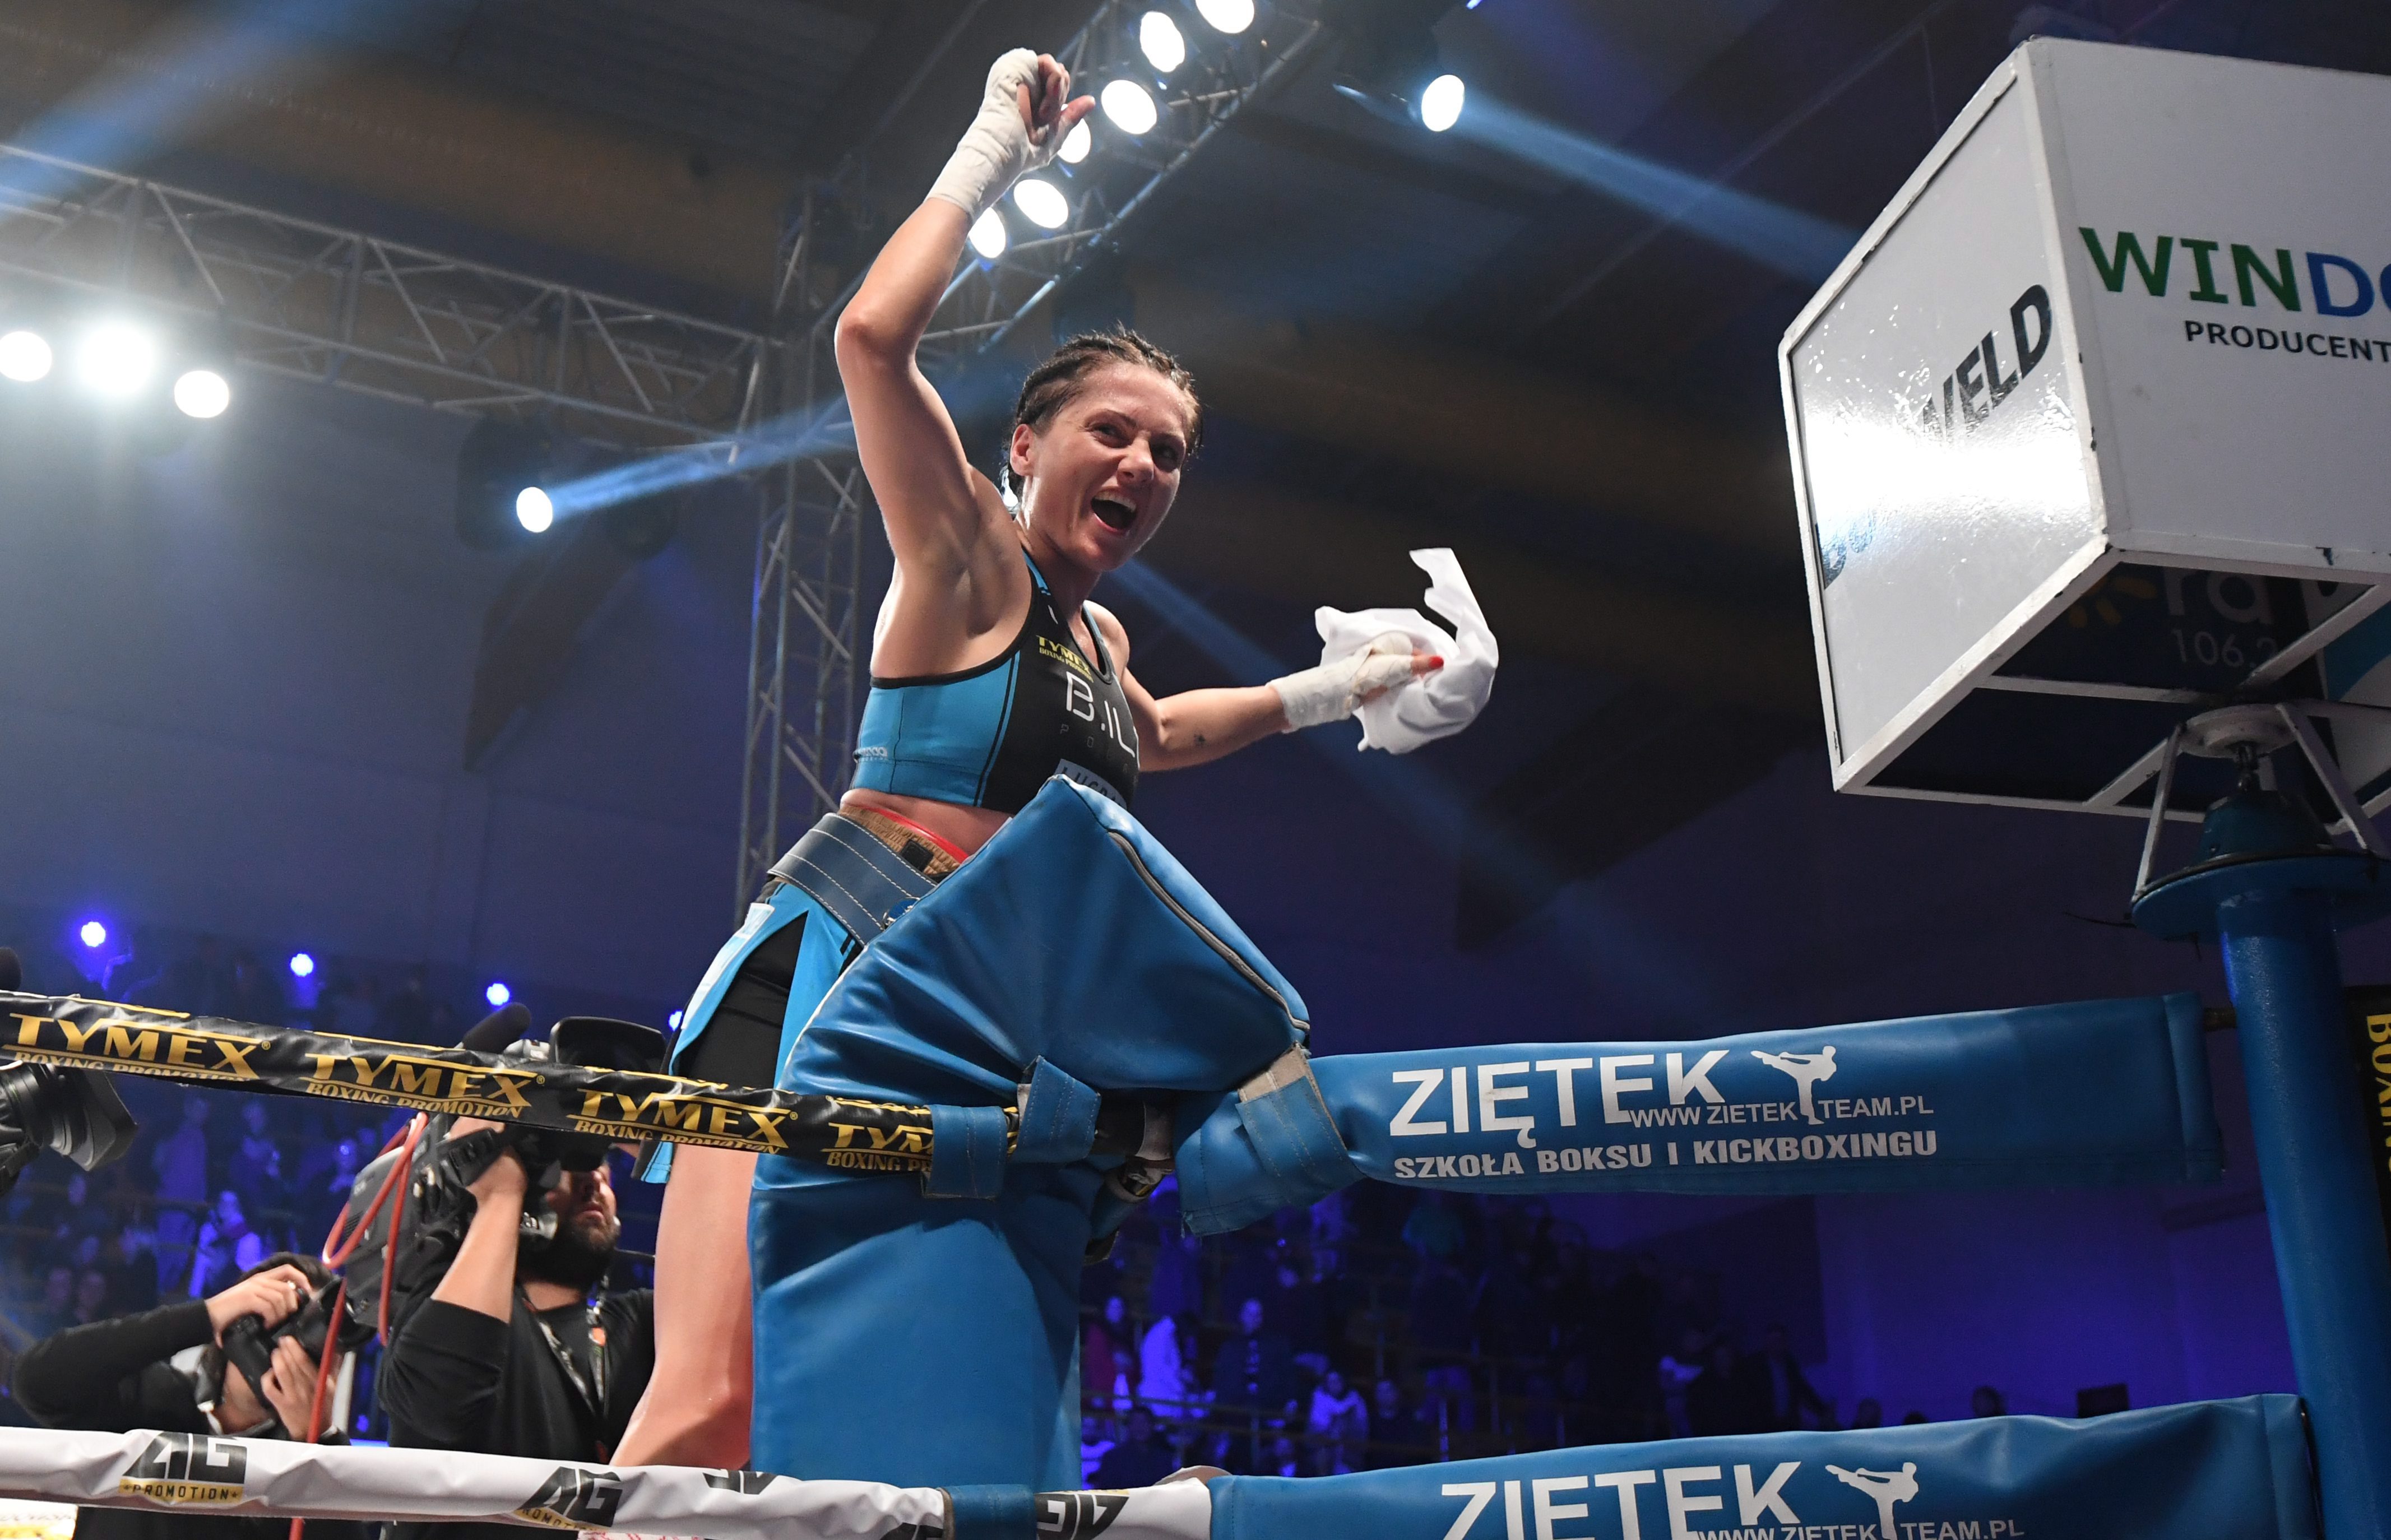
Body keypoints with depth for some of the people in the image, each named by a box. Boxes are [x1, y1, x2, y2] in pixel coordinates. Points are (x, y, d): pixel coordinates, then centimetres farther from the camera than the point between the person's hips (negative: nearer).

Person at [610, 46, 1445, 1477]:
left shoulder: (1099, 638, 22)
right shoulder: (969, 555, 1)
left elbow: (1148, 738, 47)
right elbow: (875, 335, -16)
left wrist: (1321, 694, 47)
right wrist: (997, 151, -5)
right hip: (818, 980, -8)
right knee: (707, 1399, -23)